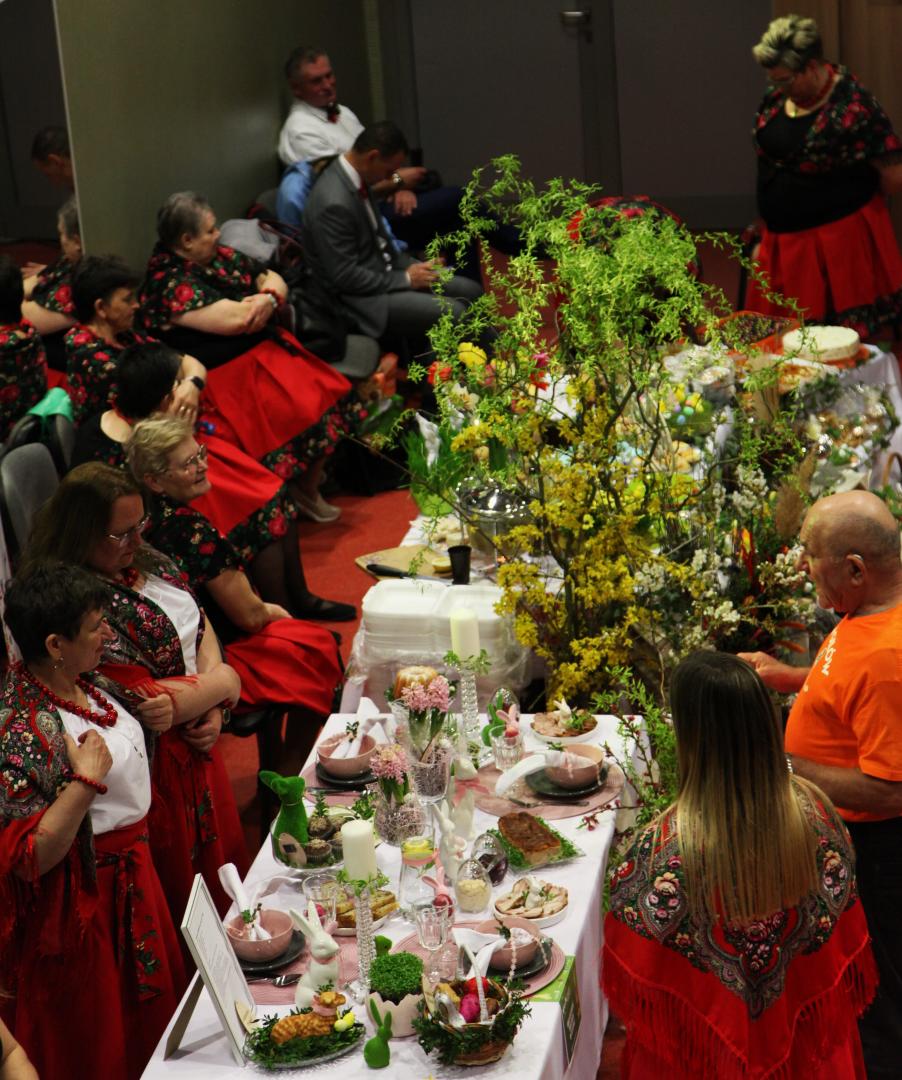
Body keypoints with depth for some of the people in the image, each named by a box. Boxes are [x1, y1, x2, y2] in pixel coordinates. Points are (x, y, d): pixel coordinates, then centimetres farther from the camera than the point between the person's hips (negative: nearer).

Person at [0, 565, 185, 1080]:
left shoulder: (83, 681, -3)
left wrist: (149, 721, 4)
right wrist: (86, 782, -34)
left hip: (130, 874, 9)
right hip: (84, 901, -9)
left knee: (146, 1013, 25)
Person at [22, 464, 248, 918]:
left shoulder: (143, 559, 1)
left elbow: (200, 626, 9)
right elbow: (144, 700, -30)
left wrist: (214, 710, -7)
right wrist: (223, 683, -14)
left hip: (198, 747, 8)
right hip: (155, 765, -8)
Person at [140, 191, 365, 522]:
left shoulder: (220, 256, 10)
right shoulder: (170, 284, -17)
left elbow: (273, 281, 14)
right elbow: (236, 319, -24)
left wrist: (270, 299, -10)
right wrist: (260, 302, -4)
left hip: (267, 348, 8)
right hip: (228, 375, -8)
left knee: (328, 399, -11)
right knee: (301, 415, -24)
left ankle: (309, 490, 4)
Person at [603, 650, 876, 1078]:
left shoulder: (665, 847, -31)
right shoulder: (813, 811, -19)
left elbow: (638, 965, -18)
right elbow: (840, 926, -5)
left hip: (704, 1044, -3)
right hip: (804, 1029, 3)